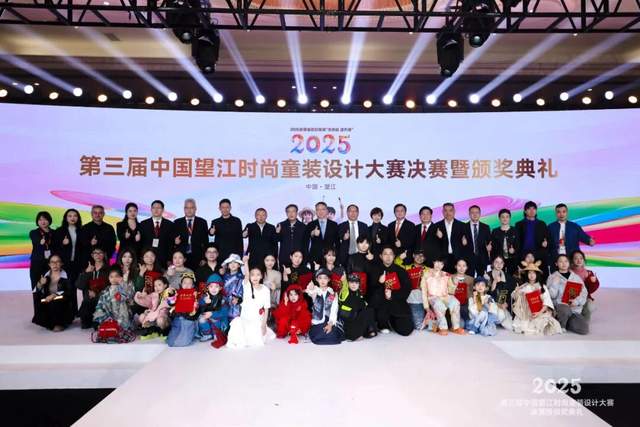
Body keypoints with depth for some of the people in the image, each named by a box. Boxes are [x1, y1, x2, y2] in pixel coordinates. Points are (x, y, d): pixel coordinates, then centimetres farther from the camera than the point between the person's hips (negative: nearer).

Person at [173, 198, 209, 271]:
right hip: (181, 257, 1)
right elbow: (172, 239, 13)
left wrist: (204, 258, -1)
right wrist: (175, 241, -10)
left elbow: (205, 241, 6)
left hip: (197, 257, -1)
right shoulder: (177, 222, 10)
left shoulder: (202, 222, 7)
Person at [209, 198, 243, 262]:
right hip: (220, 254, 1)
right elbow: (211, 233, -6)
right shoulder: (215, 222, 10)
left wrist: (241, 253, 0)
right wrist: (211, 232, -30)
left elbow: (240, 237, 6)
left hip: (234, 254, -1)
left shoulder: (237, 221, 7)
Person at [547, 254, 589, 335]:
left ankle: (566, 323, 11)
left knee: (584, 329, -18)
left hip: (575, 310, 3)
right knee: (565, 309, -39)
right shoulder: (552, 277, 4)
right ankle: (561, 326, -9)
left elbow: (584, 292, 6)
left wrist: (577, 301, -11)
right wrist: (555, 283, -14)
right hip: (560, 306, -3)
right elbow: (551, 295, -4)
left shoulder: (576, 277, 14)